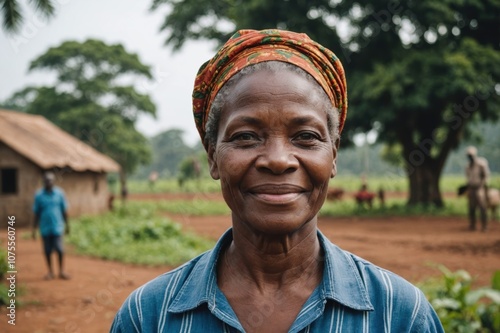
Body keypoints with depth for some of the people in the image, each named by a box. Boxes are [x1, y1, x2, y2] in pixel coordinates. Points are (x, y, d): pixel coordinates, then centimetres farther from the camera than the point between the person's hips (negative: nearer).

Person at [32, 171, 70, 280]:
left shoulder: (59, 193, 0)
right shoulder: (39, 195, -1)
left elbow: (64, 210, 8)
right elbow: (37, 213, 5)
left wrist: (67, 225, 12)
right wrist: (34, 229, 5)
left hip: (57, 227, -1)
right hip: (45, 228, 1)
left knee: (59, 249, -5)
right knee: (47, 250, 8)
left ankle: (61, 271, 10)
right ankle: (50, 271, 22)